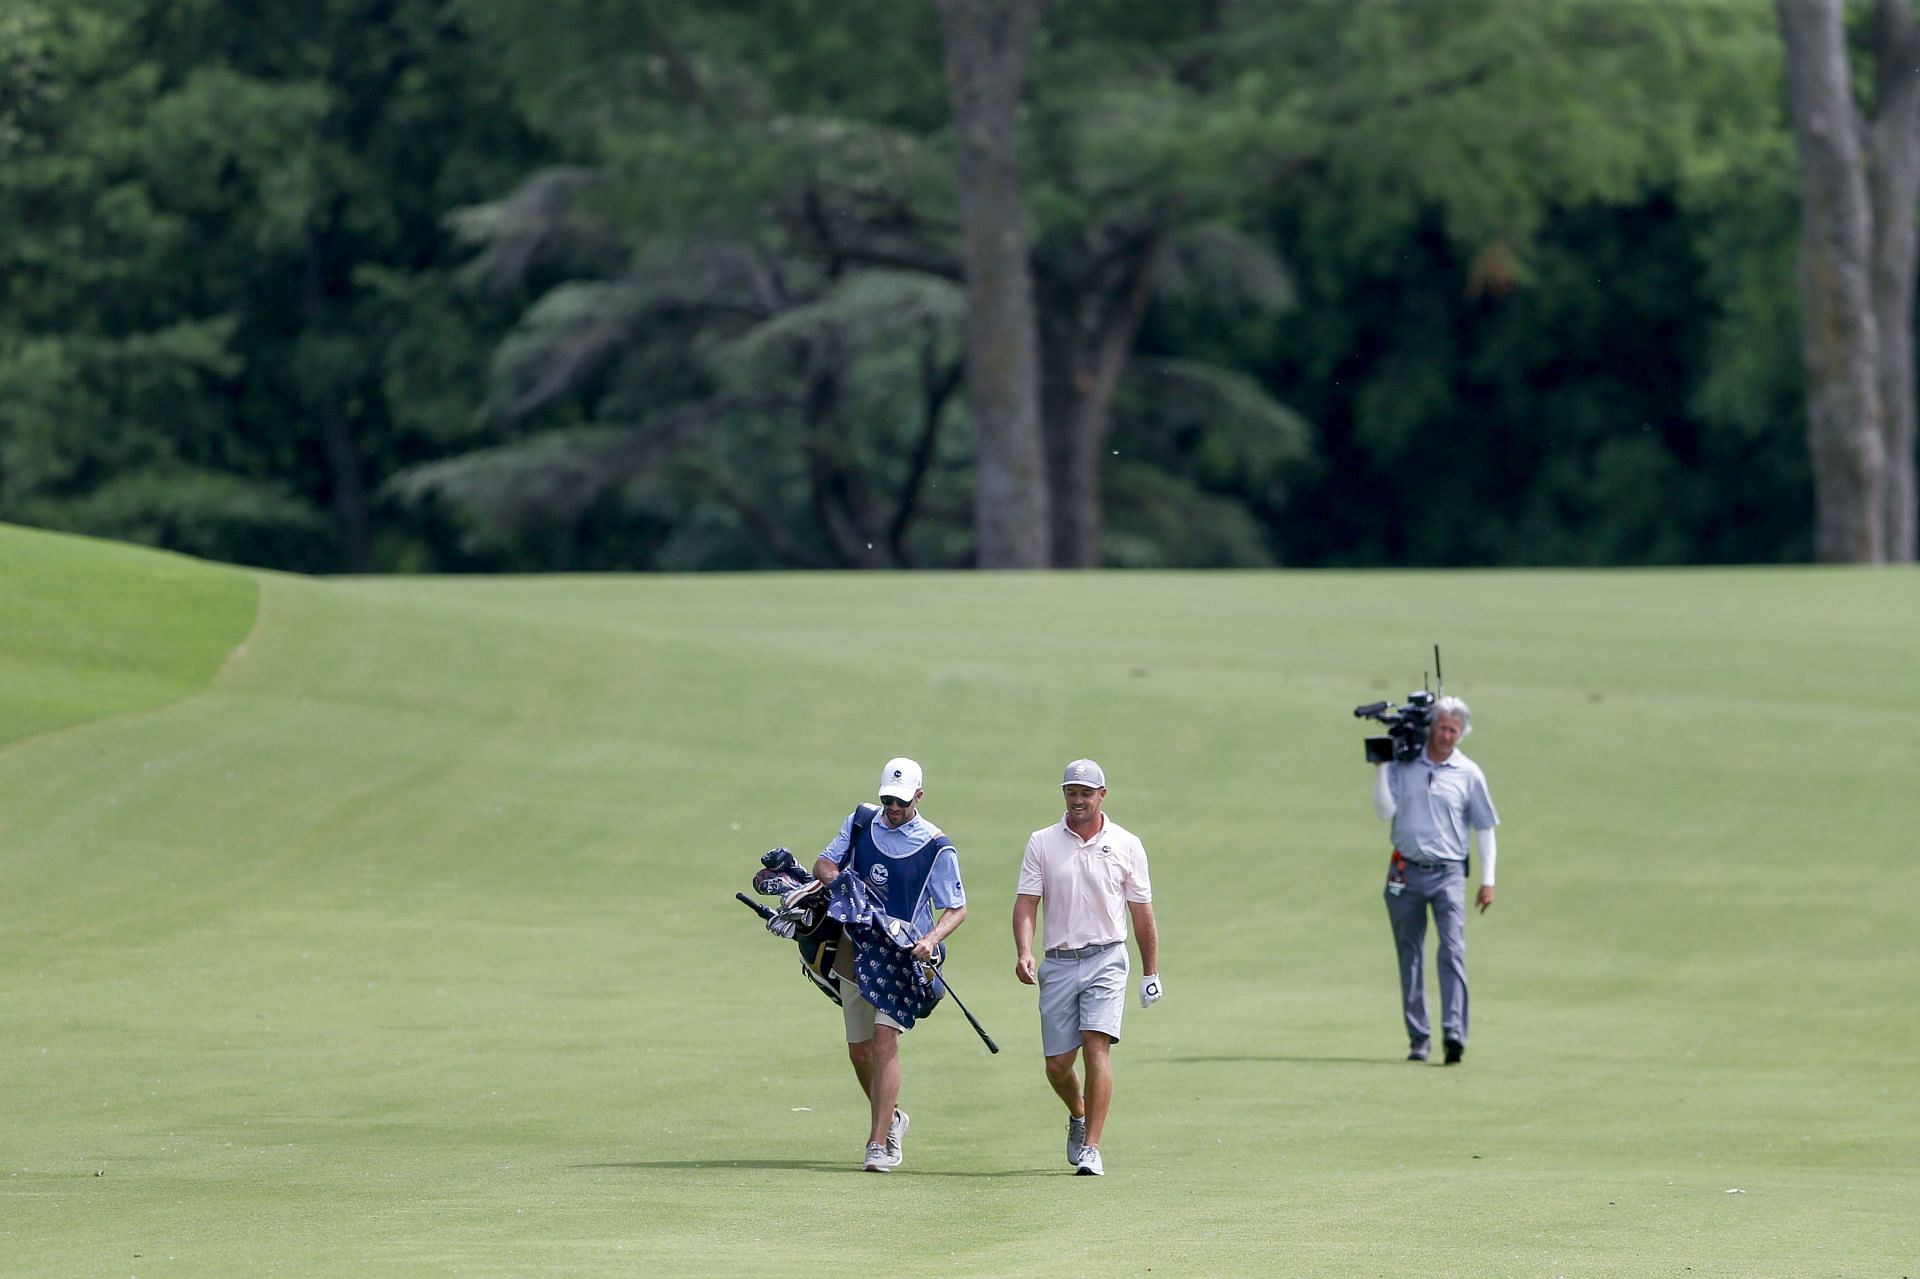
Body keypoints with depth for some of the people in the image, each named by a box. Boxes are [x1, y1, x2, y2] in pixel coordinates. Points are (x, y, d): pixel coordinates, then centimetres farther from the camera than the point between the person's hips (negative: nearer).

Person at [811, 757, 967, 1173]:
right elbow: (824, 863, 11)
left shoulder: (937, 848, -8)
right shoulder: (861, 822, 4)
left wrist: (932, 939, -24)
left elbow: (957, 908, -5)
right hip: (856, 950, 5)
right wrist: (835, 879, -14)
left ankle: (879, 1143, -23)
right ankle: (891, 1118, 37)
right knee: (859, 1049, 11)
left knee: (884, 1038, -21)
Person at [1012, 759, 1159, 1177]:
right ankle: (1078, 1116, 36)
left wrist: (1151, 973, 9)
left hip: (1106, 958, -2)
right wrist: (1024, 951, -17)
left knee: (1097, 1045, -17)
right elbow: (1026, 902, 0)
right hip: (1059, 964, 2)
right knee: (1056, 1064, 3)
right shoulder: (1042, 843, 6)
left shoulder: (1126, 845, 4)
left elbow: (1142, 914, 8)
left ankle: (1091, 1149, -19)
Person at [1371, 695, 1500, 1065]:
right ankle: (1418, 1038, 11)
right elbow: (1385, 812, -3)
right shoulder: (1403, 765, 4)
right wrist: (1380, 768, -9)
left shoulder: (1468, 774, 4)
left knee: (1453, 952, -16)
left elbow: (1484, 827, 9)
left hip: (1448, 874, -2)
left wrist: (1488, 880, 4)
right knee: (1410, 958, 5)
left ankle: (1454, 1032, -23)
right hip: (1406, 872, 2)